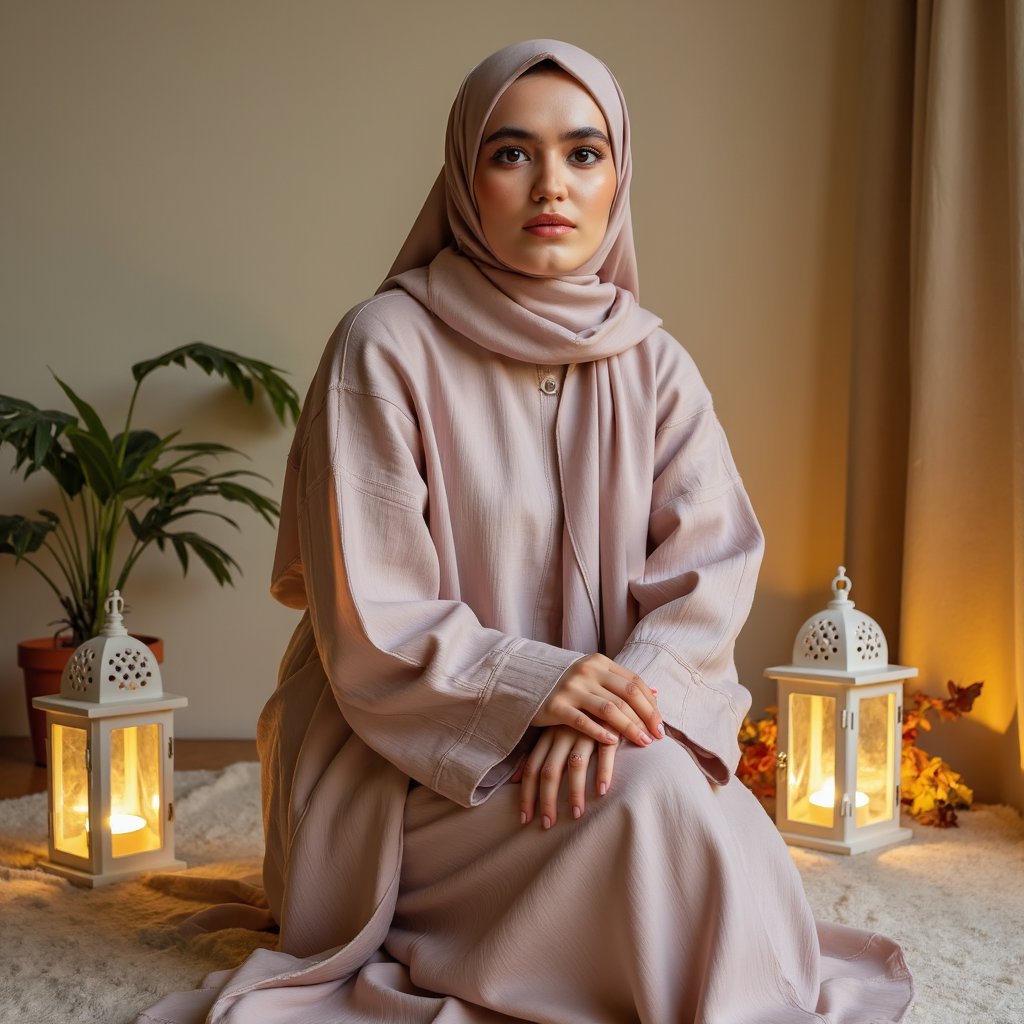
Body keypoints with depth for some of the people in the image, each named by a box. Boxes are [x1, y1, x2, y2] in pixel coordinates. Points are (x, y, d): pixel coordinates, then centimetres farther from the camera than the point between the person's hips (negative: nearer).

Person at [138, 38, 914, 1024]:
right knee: (651, 791, -26)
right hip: (410, 759, -4)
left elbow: (714, 557, -7)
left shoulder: (651, 363, 3)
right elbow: (368, 619, -14)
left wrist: (633, 688, -26)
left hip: (595, 719, 4)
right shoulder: (387, 346, -11)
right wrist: (530, 684, -28)